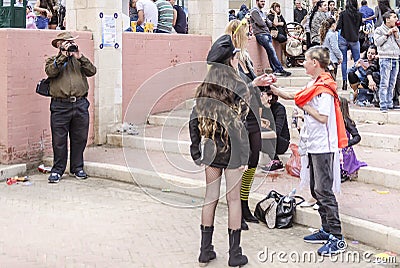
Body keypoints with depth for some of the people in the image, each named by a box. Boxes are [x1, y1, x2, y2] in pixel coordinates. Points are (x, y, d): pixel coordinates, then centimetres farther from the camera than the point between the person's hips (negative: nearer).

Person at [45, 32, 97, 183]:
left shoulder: (79, 60, 19)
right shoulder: (53, 60, 11)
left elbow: (91, 71, 3)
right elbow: (51, 71, -11)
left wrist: (80, 57, -5)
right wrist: (63, 56, -11)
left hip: (80, 104, 3)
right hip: (60, 106, -3)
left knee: (80, 139, 7)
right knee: (59, 140, -1)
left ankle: (77, 168, 20)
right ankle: (57, 170, 9)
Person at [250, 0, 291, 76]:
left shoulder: (262, 12, 24)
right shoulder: (254, 11, -3)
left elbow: (270, 24, 18)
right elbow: (260, 23, -15)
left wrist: (264, 21, -1)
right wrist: (265, 22, 6)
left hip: (267, 33, 8)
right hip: (260, 34, -8)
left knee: (270, 53, 0)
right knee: (272, 52, -15)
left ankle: (275, 70, -3)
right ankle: (281, 70, -16)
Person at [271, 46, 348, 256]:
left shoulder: (324, 89, -16)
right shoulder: (314, 85, 13)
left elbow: (323, 118, -22)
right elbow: (293, 96, 24)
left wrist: (304, 106, -11)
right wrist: (272, 88, 21)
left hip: (323, 147, -10)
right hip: (314, 145, 10)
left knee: (324, 191, -9)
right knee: (316, 190, 15)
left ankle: (337, 239, -5)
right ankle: (326, 231, 24)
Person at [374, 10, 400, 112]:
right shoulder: (379, 30, 2)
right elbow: (377, 42, -11)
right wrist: (387, 34, -9)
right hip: (385, 59, -6)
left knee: (392, 84, 6)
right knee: (384, 84, -10)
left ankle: (390, 104, 12)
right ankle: (383, 105, -10)